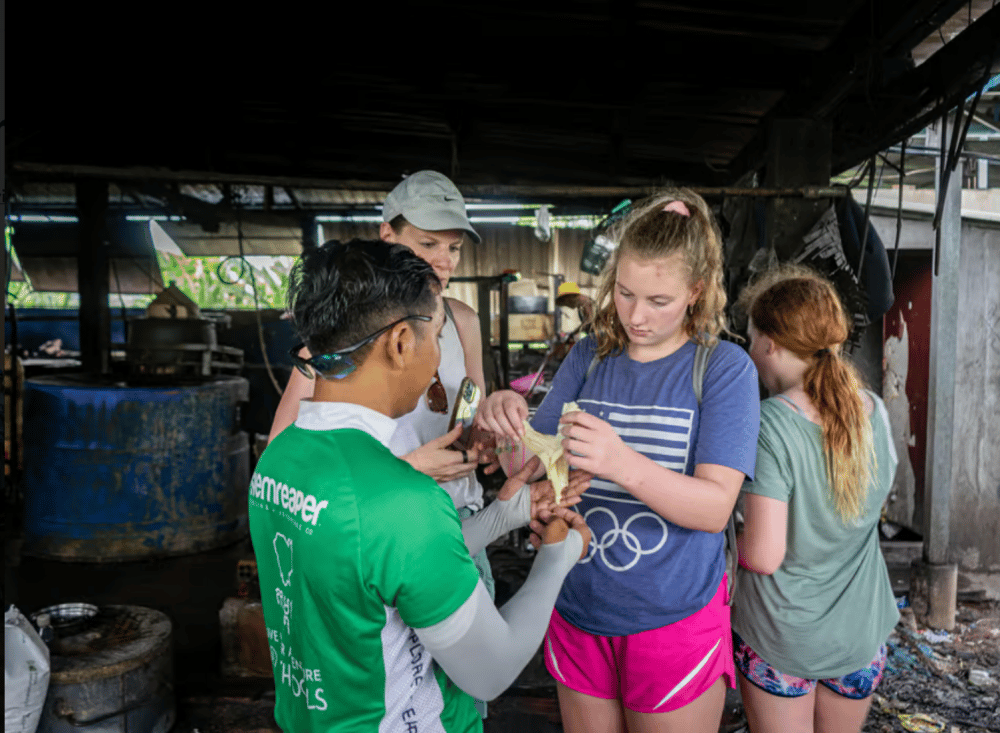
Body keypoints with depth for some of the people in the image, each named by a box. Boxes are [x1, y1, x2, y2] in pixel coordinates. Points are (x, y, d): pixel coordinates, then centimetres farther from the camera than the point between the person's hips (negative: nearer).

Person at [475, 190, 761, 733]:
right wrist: (509, 422, -20)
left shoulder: (725, 368, -11)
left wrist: (622, 463, -35)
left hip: (675, 621, -3)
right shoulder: (588, 358, 1)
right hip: (579, 613, 4)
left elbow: (715, 508, -18)